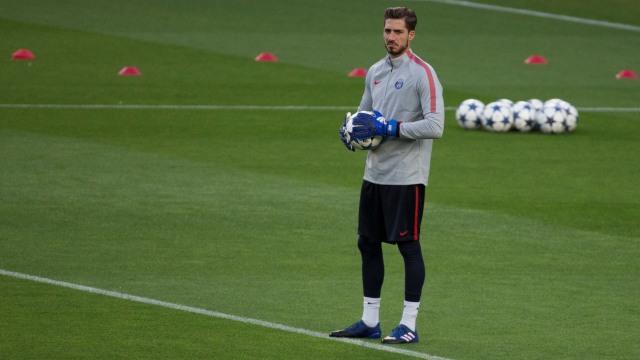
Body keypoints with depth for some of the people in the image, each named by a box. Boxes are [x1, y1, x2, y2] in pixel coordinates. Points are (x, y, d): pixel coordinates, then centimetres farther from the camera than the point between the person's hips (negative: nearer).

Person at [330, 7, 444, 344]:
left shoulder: (422, 73, -12)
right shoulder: (375, 72, 12)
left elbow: (434, 126, -19)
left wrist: (390, 128, -21)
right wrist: (350, 130, 3)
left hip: (406, 177, -8)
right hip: (374, 173, 8)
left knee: (408, 245, -3)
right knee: (368, 243, 11)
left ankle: (409, 325, 2)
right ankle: (370, 321, 20)